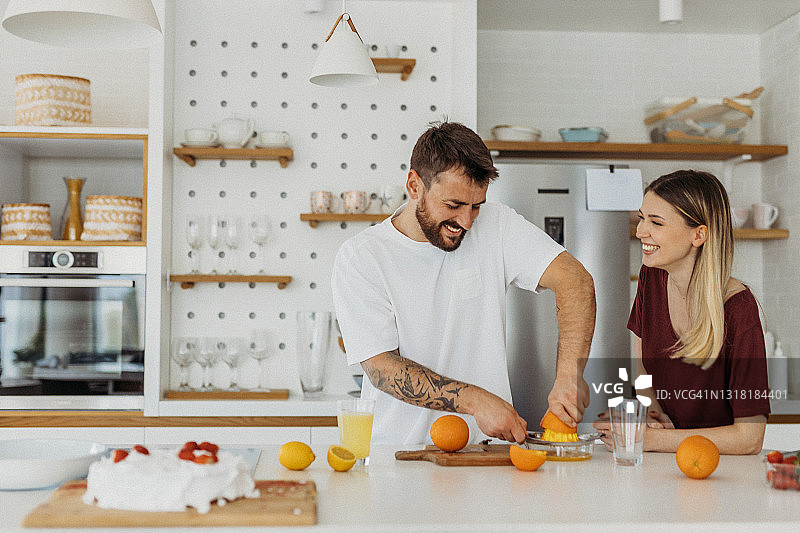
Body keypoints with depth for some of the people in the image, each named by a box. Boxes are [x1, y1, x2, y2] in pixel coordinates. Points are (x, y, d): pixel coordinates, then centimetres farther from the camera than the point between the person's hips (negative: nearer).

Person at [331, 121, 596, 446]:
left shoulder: (496, 225, 0)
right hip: (396, 452, -2)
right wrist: (475, 400, -23)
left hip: (484, 444, 2)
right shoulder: (359, 258, -6)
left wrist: (569, 375, -24)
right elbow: (381, 367, -11)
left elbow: (575, 280, -8)